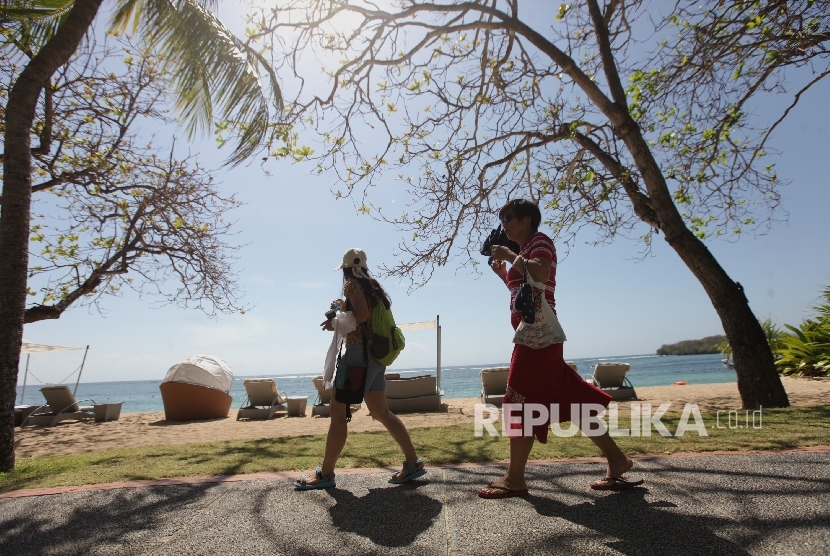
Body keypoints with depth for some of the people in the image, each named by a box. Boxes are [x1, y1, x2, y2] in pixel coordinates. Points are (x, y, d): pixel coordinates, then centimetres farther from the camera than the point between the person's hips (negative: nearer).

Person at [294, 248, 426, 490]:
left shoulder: (353, 284, -5)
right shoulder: (372, 285, 18)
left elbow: (362, 315, -19)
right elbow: (369, 317, 15)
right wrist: (343, 308, 15)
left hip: (359, 352, -9)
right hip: (375, 354, 9)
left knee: (338, 412, -2)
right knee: (381, 412, 12)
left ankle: (325, 473, 6)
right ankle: (413, 462, 13)